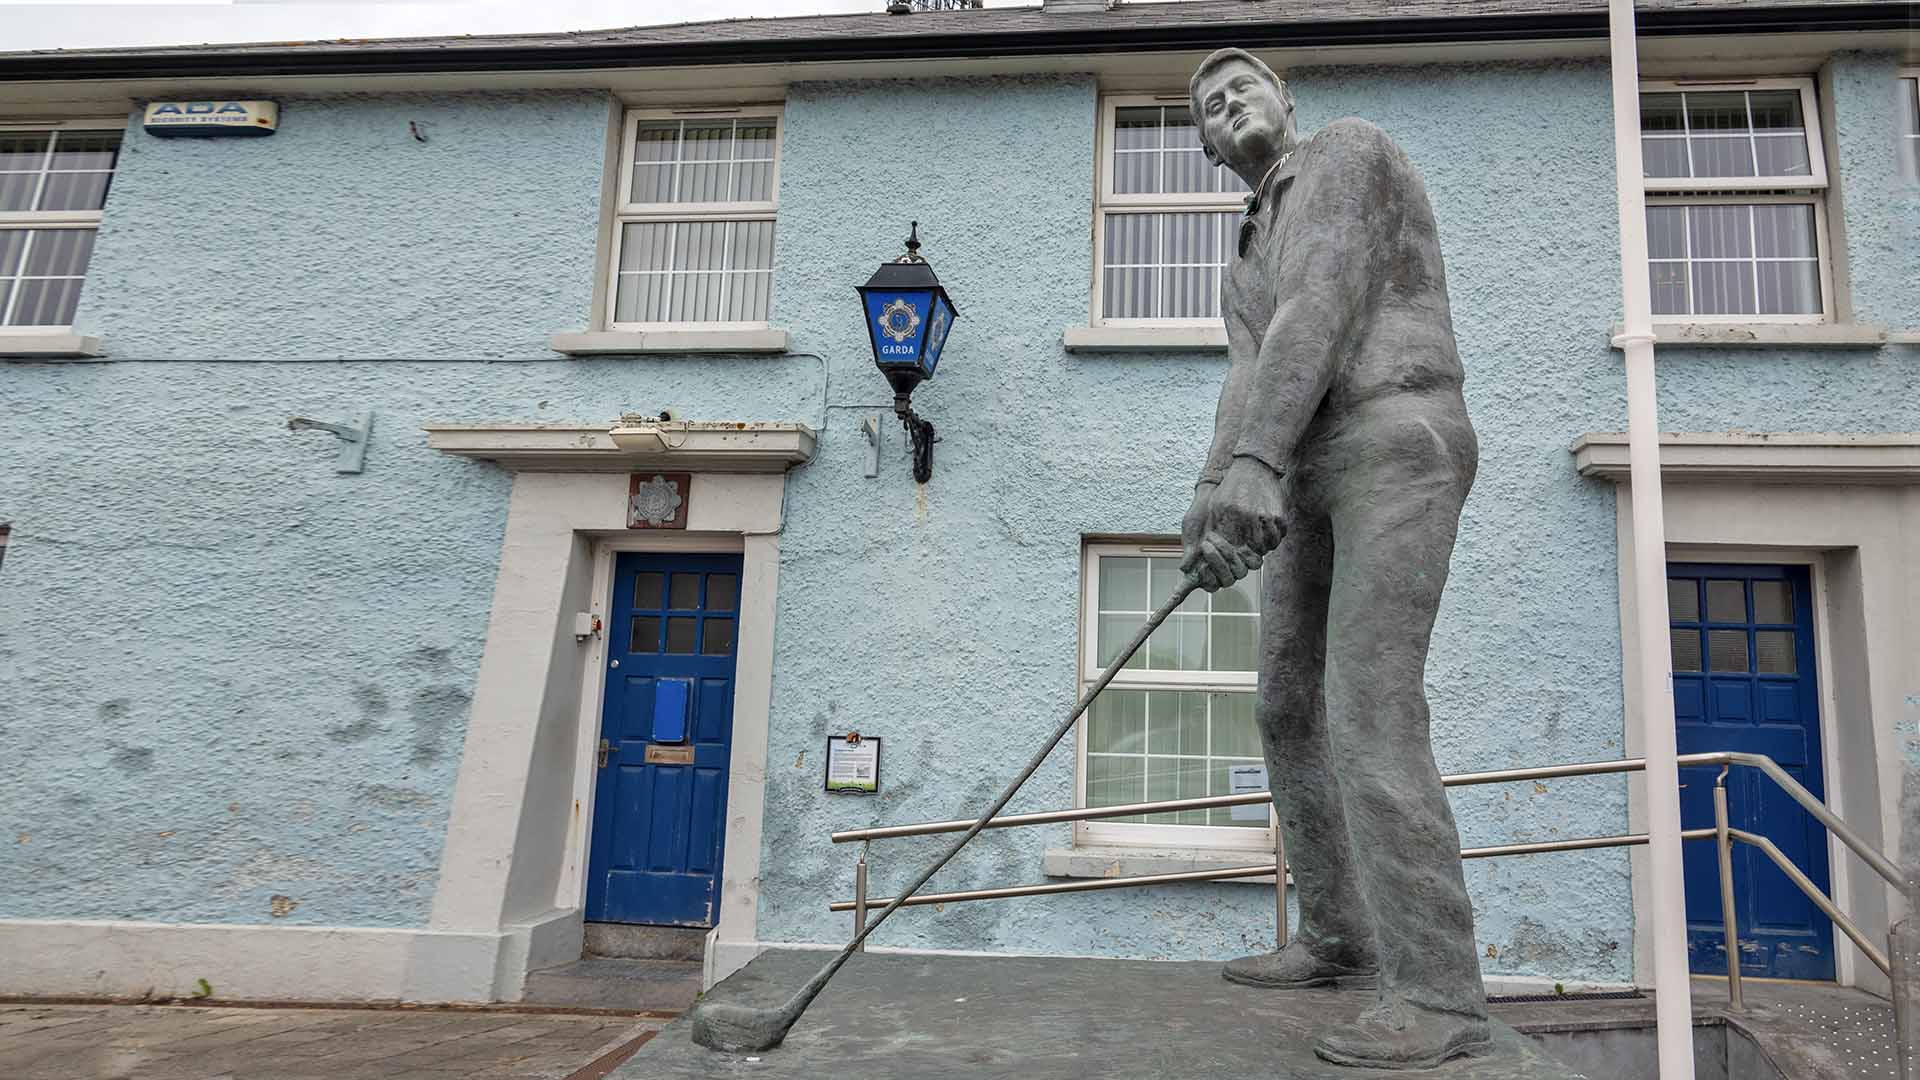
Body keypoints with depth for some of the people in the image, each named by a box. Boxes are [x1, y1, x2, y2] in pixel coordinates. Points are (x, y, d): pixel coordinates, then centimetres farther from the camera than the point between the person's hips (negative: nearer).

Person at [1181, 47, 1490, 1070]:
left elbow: (1323, 308, -15)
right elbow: (1249, 388, 6)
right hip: (1317, 480, 9)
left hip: (1398, 452, -9)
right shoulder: (1247, 265, 26)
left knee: (1368, 708, -21)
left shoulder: (1349, 146, 3)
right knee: (1291, 708, 6)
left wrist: (1253, 462, -28)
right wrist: (1217, 502, -16)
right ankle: (1337, 936, 18)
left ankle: (1437, 994, -18)